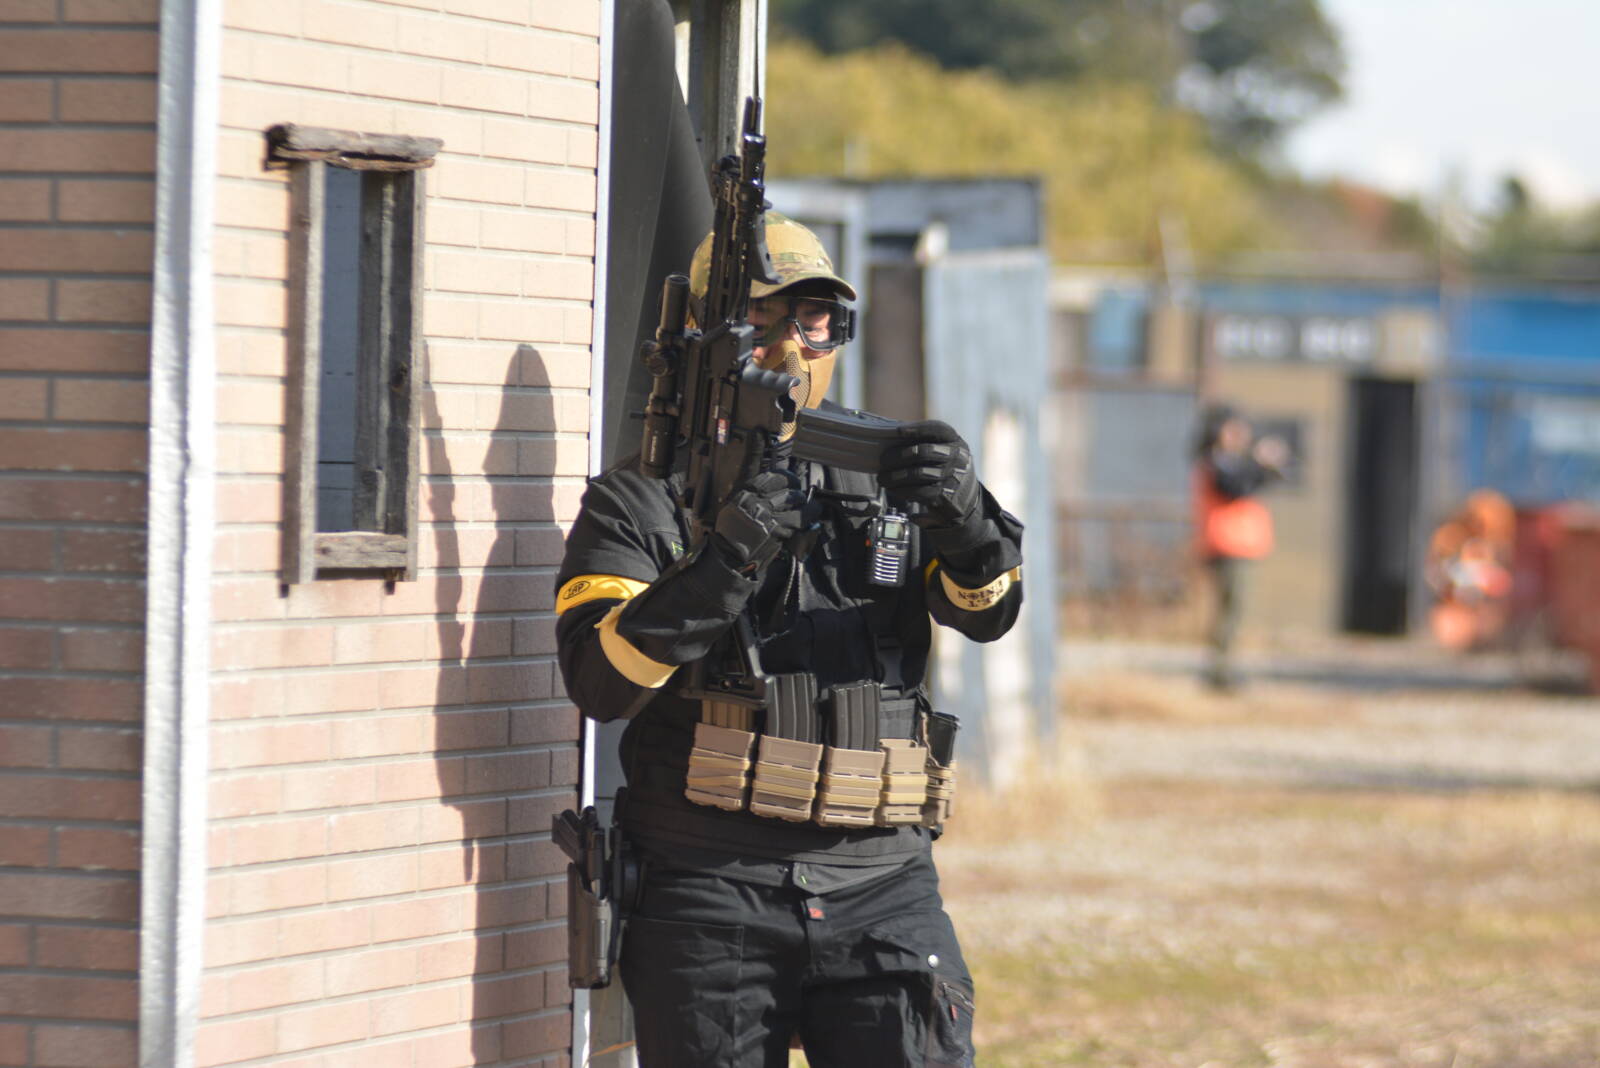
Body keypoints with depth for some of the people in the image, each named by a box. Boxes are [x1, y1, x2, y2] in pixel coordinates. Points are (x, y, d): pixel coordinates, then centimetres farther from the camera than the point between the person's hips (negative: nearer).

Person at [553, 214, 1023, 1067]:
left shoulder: (889, 479, 13)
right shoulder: (646, 501, 2)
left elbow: (985, 609, -3)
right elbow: (599, 683, -12)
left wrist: (962, 517, -26)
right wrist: (724, 562, -25)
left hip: (881, 891, 2)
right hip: (709, 899, -2)